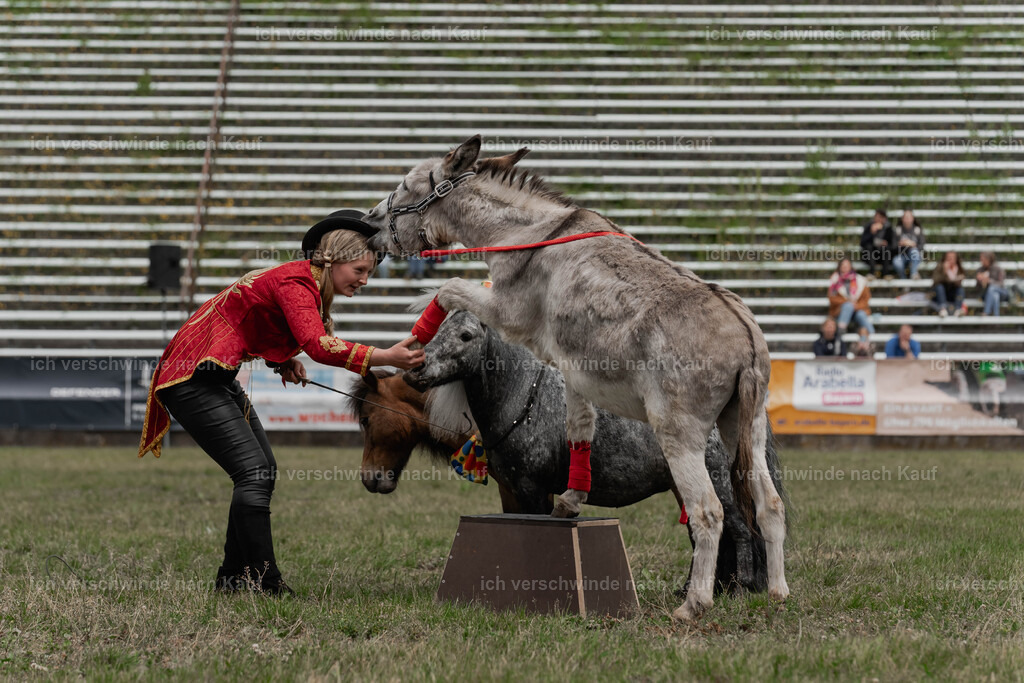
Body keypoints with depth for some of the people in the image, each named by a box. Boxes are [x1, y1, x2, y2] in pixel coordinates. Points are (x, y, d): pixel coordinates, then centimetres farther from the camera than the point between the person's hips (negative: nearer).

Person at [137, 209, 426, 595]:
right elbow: (317, 344, -36)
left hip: (216, 379, 11)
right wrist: (385, 358, -42)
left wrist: (286, 362, 8)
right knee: (254, 472, -16)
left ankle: (233, 578, 17)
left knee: (264, 471, 11)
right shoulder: (296, 282, -19)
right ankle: (263, 582, -16)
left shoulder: (306, 285, 11)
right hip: (193, 379, -11)